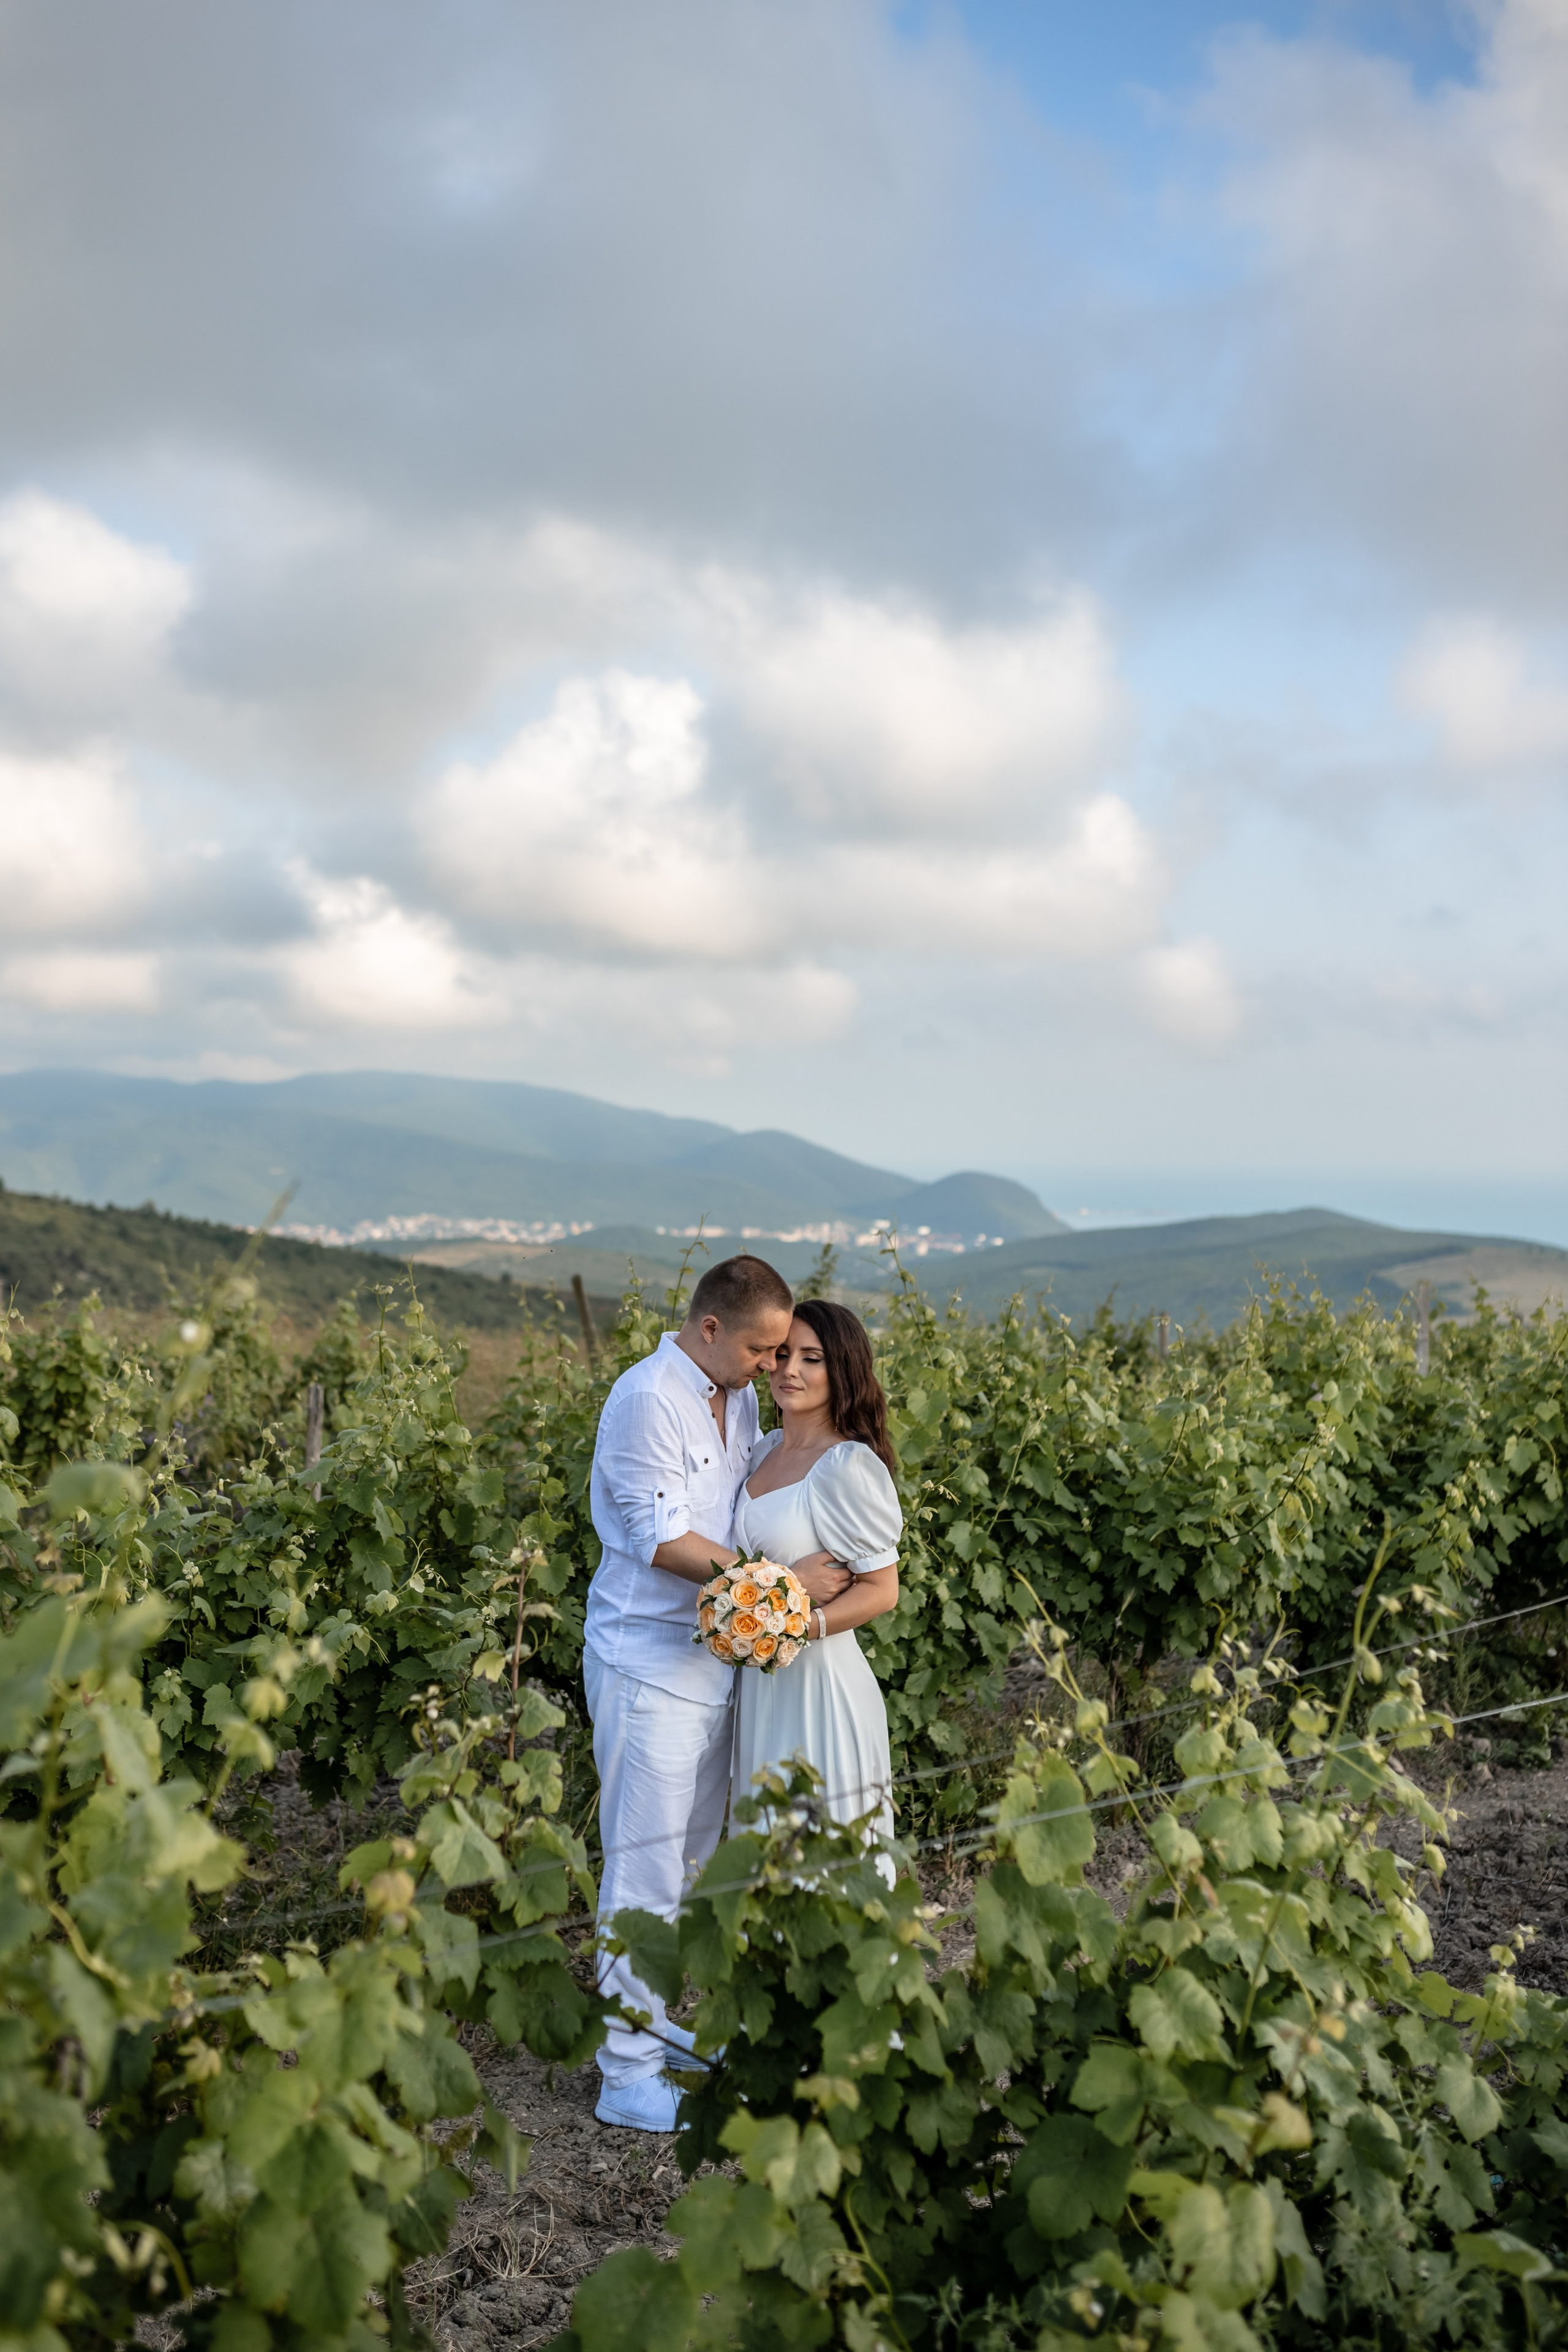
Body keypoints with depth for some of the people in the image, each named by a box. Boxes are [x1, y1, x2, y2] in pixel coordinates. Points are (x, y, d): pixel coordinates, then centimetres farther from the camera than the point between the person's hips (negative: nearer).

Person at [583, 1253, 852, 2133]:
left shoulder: (739, 1399, 10)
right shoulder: (647, 1398, -17)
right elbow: (661, 1540, -19)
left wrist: (797, 1575, 2)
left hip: (718, 1657, 8)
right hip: (648, 1665, -8)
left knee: (690, 1860, 16)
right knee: (646, 1870, -2)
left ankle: (653, 2022, 31)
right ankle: (628, 2073, 7)